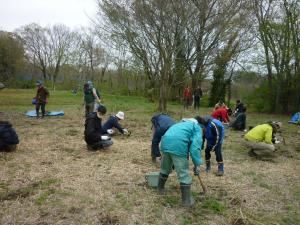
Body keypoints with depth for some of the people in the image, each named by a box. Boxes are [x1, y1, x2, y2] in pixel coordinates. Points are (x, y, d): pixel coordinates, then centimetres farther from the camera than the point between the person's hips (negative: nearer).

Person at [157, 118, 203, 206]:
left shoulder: (181, 124, 38)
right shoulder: (197, 127, 17)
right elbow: (195, 145, -2)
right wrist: (197, 164, -1)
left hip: (165, 143, 7)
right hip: (178, 146, -7)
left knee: (165, 169, 27)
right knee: (184, 174, 5)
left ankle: (160, 189, 46)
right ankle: (187, 200, 14)